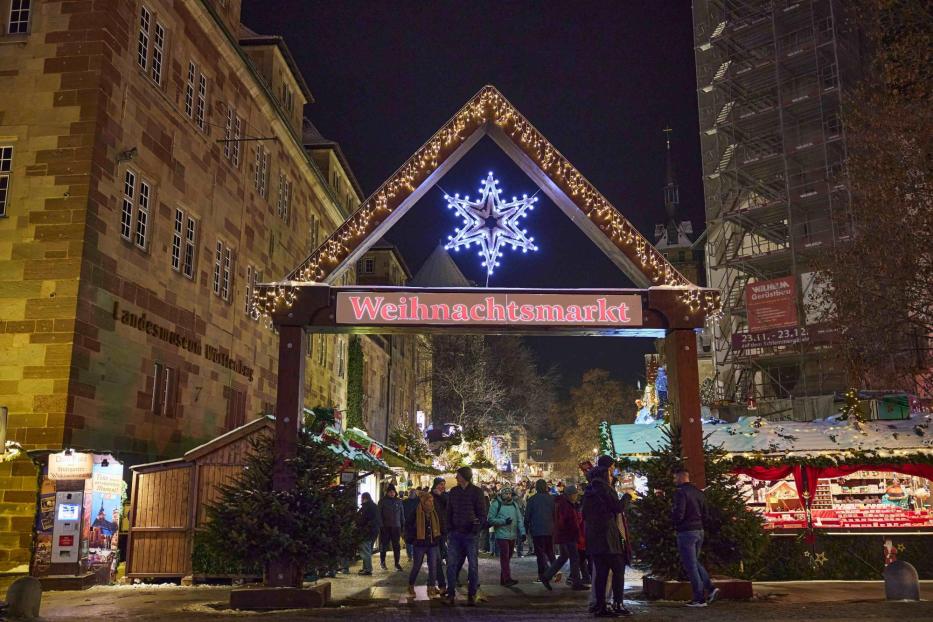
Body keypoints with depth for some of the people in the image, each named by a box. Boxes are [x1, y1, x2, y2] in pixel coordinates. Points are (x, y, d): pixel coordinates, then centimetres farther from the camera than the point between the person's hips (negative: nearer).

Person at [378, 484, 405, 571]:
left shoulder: (399, 501, 6)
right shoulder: (383, 501, 0)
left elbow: (402, 514, 10)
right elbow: (379, 514, -1)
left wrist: (403, 526, 5)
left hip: (396, 527, 2)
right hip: (385, 527, -2)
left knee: (396, 546, 3)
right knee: (384, 544, 6)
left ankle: (397, 563, 9)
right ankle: (382, 561, 24)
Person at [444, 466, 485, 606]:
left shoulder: (476, 492, -3)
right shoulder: (453, 492, 9)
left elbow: (482, 514, -4)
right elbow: (449, 512, 14)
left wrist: (475, 531, -14)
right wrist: (449, 530, 4)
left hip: (470, 534, -3)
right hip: (455, 534, 3)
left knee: (473, 565, 2)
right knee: (452, 564, 1)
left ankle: (472, 595, 11)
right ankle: (451, 594, 8)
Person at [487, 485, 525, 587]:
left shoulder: (514, 504, 12)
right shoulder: (496, 504, -4)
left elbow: (519, 519, 11)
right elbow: (490, 519, -8)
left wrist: (522, 532, 0)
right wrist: (504, 521, -16)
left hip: (513, 536, 6)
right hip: (502, 535, -6)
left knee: (507, 558, 12)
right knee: (504, 557, -11)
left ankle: (503, 579, 20)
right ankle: (507, 579, -13)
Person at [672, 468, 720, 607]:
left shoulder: (680, 492, -14)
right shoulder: (699, 492, 11)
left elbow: (678, 514, -21)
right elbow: (705, 515, 13)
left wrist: (672, 517, -1)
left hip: (686, 532, -8)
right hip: (699, 530, 8)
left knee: (690, 565, 0)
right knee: (695, 562, 22)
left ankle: (699, 598, 3)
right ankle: (710, 588, 9)